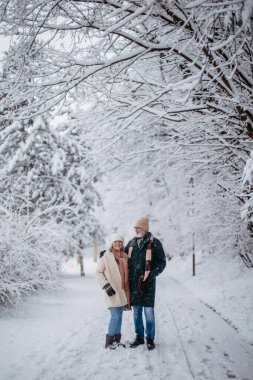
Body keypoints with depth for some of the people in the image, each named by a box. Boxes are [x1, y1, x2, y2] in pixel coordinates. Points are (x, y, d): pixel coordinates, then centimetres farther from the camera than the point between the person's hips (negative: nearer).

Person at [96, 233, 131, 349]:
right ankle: (109, 342, 2)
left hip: (122, 291, 6)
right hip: (112, 291, -6)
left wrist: (127, 290, 17)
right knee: (115, 316, -10)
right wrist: (106, 286, -14)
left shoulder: (124, 256, 9)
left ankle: (117, 340, 21)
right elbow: (98, 272, -6)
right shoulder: (106, 256, -9)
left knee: (119, 316, 11)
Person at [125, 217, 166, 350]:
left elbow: (162, 262, -3)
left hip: (147, 283, -4)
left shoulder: (154, 243, -5)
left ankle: (150, 339, 13)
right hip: (133, 283, 4)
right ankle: (139, 337, 23)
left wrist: (152, 274, -14)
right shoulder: (132, 242, 9)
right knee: (136, 312, 11)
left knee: (149, 312, -1)